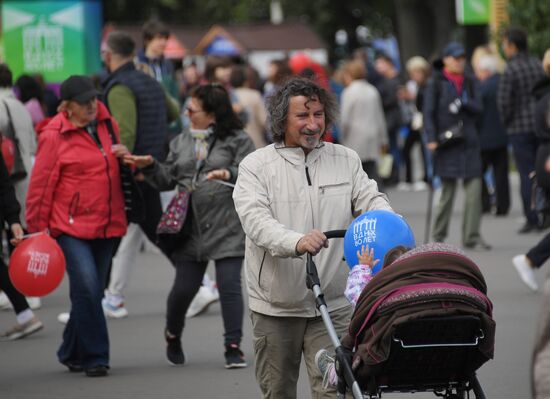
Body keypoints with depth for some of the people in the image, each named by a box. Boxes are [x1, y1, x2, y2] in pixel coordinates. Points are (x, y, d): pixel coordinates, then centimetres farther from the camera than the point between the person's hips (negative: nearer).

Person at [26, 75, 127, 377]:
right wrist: (37, 227, -4)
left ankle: (72, 353, 25)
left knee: (91, 291, 11)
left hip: (106, 226, 6)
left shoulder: (108, 125, 7)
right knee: (87, 287, -16)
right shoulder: (54, 136, -9)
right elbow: (41, 184, -5)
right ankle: (95, 358, -9)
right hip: (70, 227, -6)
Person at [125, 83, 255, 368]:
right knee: (184, 288, 4)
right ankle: (173, 335, 30)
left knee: (229, 285, -8)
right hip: (191, 229, 4)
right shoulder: (181, 142, 16)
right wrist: (150, 166, 0)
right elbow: (168, 179, 16)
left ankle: (233, 347, 0)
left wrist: (229, 174, -25)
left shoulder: (237, 141, 0)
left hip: (227, 227, -4)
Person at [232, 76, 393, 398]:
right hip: (275, 307, -1)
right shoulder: (257, 165, -3)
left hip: (333, 306, 1)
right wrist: (297, 242, -38)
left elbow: (371, 199, 0)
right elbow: (256, 219, -17)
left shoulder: (347, 160, 9)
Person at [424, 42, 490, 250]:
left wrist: (463, 103, -15)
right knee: (447, 191, 0)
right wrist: (431, 139, -14)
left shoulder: (470, 82, 13)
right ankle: (439, 235, 13)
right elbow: (428, 112, -4)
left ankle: (472, 236, -2)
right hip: (446, 144, -4)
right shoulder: (436, 83, 1)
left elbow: (478, 107, 4)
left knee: (474, 189, -5)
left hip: (468, 142, 4)